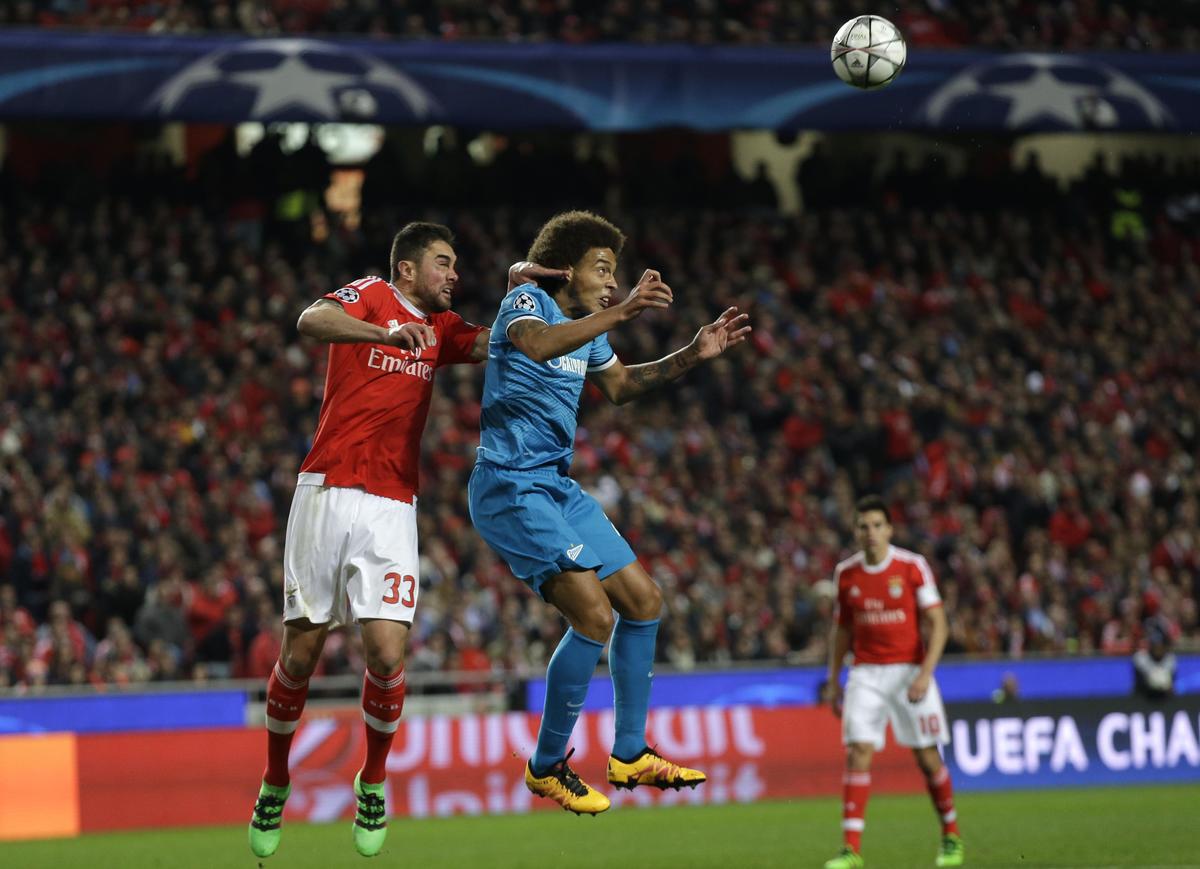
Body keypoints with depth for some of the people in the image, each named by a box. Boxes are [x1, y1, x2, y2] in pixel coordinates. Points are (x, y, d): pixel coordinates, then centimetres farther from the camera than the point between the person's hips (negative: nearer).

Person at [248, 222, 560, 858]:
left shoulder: (441, 327, 20)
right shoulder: (371, 297, 1)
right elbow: (311, 322, -18)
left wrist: (516, 286, -3)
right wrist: (386, 334, -34)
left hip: (391, 508, 4)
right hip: (328, 493, -4)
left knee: (386, 654, -10)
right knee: (301, 655, 0)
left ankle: (373, 781, 12)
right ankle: (275, 782, 20)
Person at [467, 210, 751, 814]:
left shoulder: (588, 326, 14)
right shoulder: (526, 303, -12)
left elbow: (618, 386, 32)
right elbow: (537, 344, -36)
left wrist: (693, 355, 21)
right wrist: (620, 313, -44)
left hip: (557, 487, 10)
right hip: (510, 487, -10)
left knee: (643, 601, 10)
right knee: (594, 615, -18)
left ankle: (629, 755, 22)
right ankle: (546, 768, -5)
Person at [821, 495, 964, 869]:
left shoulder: (913, 567, -6)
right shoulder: (846, 573, 4)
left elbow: (937, 624, -6)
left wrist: (925, 674, -17)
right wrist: (833, 680, 12)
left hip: (909, 671, -2)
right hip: (866, 674, 2)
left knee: (927, 757, 1)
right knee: (858, 753, -12)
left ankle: (951, 837, 22)